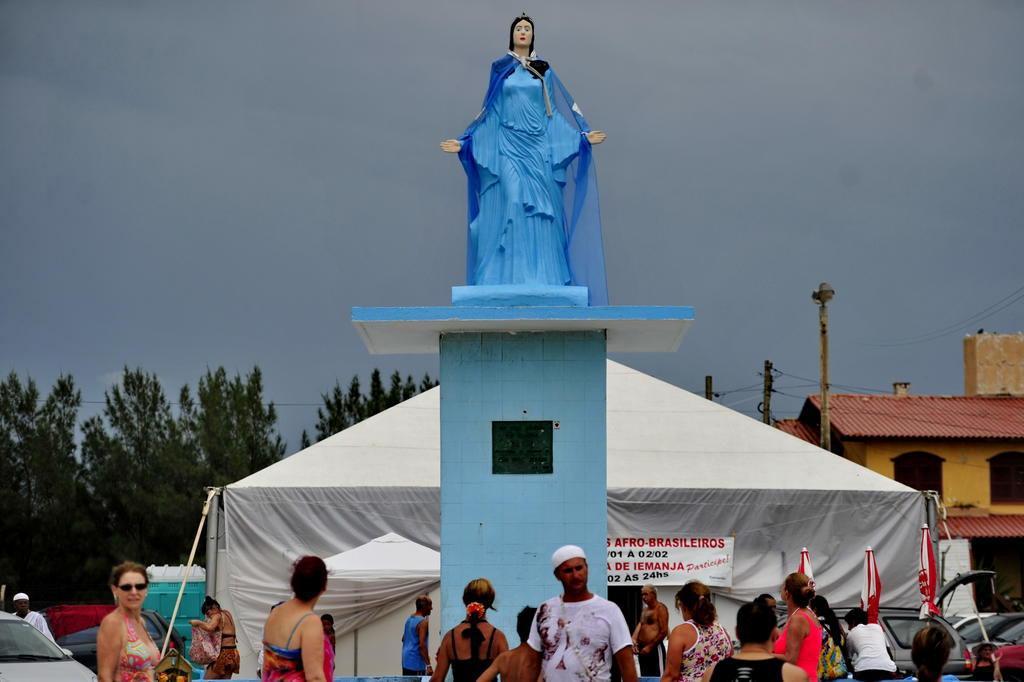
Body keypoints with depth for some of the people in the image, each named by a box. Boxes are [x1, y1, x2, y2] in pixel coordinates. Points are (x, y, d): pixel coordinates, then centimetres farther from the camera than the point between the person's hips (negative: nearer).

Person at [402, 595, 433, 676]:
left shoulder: (409, 619, 10)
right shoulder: (423, 622, -16)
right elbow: (422, 645, -23)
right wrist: (428, 665, -23)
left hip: (406, 660, 9)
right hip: (416, 664, -9)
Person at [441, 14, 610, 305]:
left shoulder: (544, 70, 10)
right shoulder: (500, 68, 7)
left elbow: (553, 113, 10)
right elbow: (490, 113, 8)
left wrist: (583, 136, 2)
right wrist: (464, 142, 1)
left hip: (538, 149, 1)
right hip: (508, 148, -1)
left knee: (541, 213, -2)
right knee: (509, 210, -8)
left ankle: (543, 280, 0)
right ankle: (508, 282, -7)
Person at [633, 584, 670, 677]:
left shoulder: (660, 608, -6)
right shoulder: (645, 610, 20)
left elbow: (664, 632, -14)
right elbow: (639, 627, 17)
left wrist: (650, 647, -15)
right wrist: (633, 641, -2)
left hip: (655, 649, -9)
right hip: (642, 650, 9)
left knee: (658, 677, -12)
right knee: (645, 676, 12)